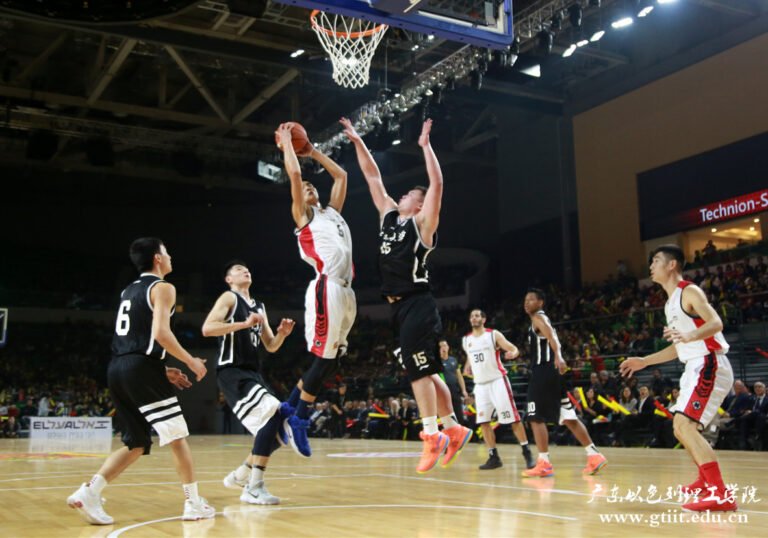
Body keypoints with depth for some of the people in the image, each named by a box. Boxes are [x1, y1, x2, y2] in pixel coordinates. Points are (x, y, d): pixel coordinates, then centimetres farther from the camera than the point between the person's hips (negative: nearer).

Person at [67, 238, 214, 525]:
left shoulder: (129, 291, 24)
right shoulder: (162, 288, -2)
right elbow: (160, 333, -16)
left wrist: (163, 370, 25)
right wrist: (192, 361, -5)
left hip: (117, 369, 8)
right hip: (141, 368, -8)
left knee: (137, 444, 13)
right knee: (177, 437, 2)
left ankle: (89, 492, 0)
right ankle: (194, 503, 7)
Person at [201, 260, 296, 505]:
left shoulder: (259, 307, 22)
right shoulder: (229, 298, -2)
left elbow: (271, 346, 23)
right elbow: (207, 329, -18)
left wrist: (283, 333, 2)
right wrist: (244, 324, -23)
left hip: (252, 374, 9)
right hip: (232, 373, -9)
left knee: (278, 427, 5)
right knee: (273, 416, -24)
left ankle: (240, 476, 22)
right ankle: (254, 488, -20)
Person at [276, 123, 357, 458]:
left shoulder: (332, 212, 24)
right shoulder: (303, 215, 5)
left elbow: (341, 175, 32)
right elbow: (294, 173, -4)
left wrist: (312, 151, 32)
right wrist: (286, 142, 8)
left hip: (346, 292, 8)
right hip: (327, 290, -8)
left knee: (331, 360, 9)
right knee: (323, 359, -7)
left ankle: (290, 406, 21)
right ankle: (298, 417, 6)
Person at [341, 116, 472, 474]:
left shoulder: (422, 224, -3)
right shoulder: (388, 216, 16)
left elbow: (437, 184, -15)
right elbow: (373, 177, 19)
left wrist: (425, 146, -14)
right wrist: (358, 142, 18)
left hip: (417, 305, -8)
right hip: (400, 306, 8)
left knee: (418, 370, -12)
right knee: (425, 370, 12)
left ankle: (432, 435, -7)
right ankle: (453, 430, 21)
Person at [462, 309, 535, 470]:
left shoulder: (494, 335, -5)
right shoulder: (466, 340, 9)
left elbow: (514, 349, -9)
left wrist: (513, 353, -32)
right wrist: (467, 368, 7)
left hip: (497, 381, -5)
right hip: (480, 385, 5)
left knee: (512, 418, -7)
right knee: (483, 422, 2)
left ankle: (527, 453, 0)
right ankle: (494, 457, 9)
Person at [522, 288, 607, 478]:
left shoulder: (538, 318, -5)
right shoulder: (541, 320, 24)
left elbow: (552, 337, -25)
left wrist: (558, 356, -42)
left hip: (544, 372, -10)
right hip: (549, 372, 10)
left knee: (536, 418, -7)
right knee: (568, 417, 10)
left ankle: (544, 464, -7)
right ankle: (594, 456, 11)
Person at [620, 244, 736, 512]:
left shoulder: (690, 291, -10)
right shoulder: (671, 303, 18)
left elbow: (716, 322, -26)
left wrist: (690, 336, -45)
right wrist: (644, 361, 24)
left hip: (709, 365, -10)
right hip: (695, 368, 10)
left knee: (684, 425, -21)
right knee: (681, 428, 19)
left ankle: (721, 494, -22)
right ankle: (706, 480, 38)